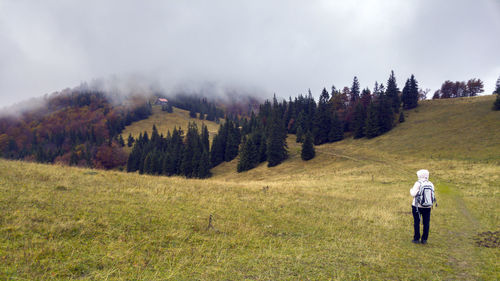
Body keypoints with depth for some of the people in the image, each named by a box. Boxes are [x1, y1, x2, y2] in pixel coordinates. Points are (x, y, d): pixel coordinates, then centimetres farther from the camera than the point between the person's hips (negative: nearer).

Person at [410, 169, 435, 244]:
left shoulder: (418, 183, -11)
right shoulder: (431, 184, 2)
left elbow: (413, 194, -15)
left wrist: (411, 190, 6)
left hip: (417, 206, -4)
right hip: (427, 207, 4)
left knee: (416, 222, 5)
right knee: (426, 223, 10)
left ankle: (416, 239, 8)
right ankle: (424, 239, 12)